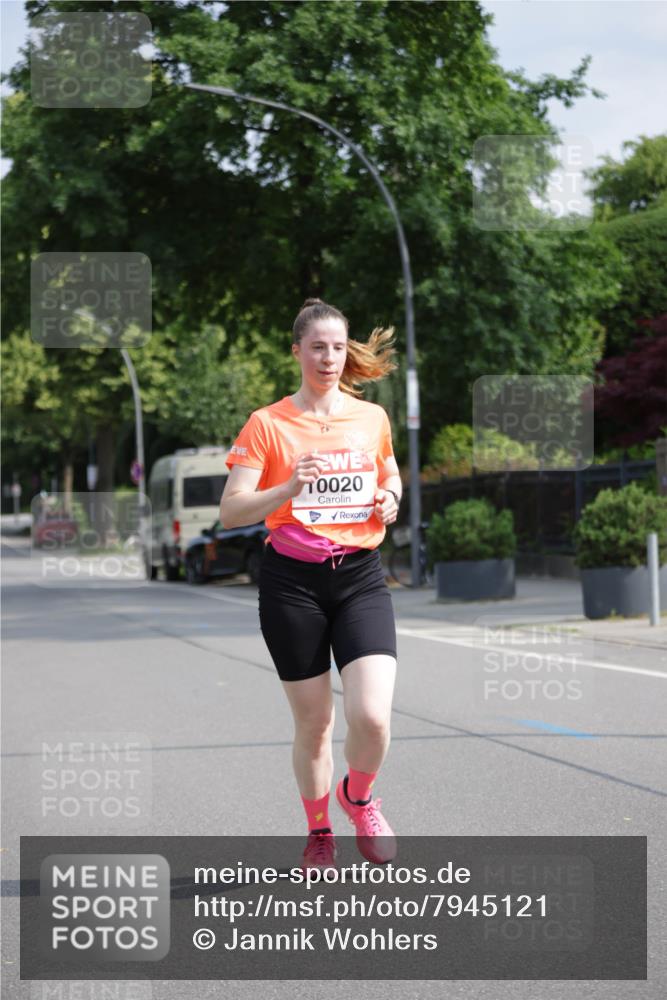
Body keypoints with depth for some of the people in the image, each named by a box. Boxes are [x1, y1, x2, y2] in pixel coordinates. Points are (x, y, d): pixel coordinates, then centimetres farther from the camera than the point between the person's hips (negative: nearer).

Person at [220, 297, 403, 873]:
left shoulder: (372, 417, 7)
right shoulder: (267, 424, -3)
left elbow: (390, 475, 26)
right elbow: (231, 512, -9)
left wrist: (389, 499, 3)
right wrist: (289, 488, -24)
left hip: (361, 576, 2)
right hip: (293, 582, -2)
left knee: (372, 715, -15)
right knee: (313, 723, 5)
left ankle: (359, 797, 17)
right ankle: (319, 834, 29)